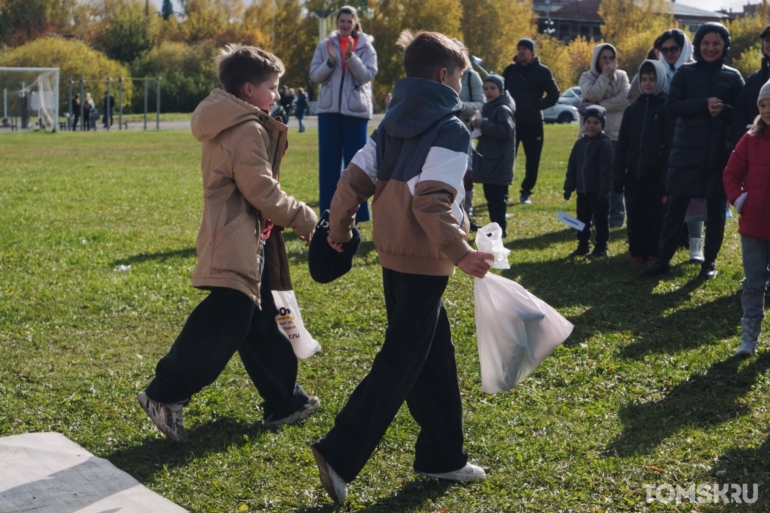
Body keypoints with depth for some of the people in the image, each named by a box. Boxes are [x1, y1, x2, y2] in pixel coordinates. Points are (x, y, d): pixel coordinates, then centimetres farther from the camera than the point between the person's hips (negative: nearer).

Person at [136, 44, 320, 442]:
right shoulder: (248, 130, -14)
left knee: (260, 325, 14)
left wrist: (291, 220, 18)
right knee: (223, 326, -9)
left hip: (239, 241, 11)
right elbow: (263, 192, -17)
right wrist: (305, 218, -5)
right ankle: (165, 394, -4)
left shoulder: (226, 125, 17)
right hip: (239, 244, -11)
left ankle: (285, 402, 22)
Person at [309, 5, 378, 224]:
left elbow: (367, 75, -8)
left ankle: (356, 212, 8)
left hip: (356, 109, -1)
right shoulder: (325, 45, 6)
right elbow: (314, 75, 2)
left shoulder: (366, 47, 3)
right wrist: (330, 61, -15)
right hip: (329, 109, 1)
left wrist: (351, 56, -20)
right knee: (328, 161, 3)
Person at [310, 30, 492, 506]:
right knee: (402, 362, -2)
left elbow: (355, 178, 9)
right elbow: (431, 200, -25)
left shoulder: (393, 124, 10)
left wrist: (340, 227, 22)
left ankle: (443, 455, 23)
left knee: (435, 354, 16)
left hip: (393, 253, 8)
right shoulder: (451, 130, -14)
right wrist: (459, 251, -32)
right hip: (425, 259, -8)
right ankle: (341, 453, -5)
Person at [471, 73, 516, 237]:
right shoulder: (488, 107, 18)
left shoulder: (503, 109, -12)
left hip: (499, 162, -10)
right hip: (488, 160, 10)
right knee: (490, 196, 13)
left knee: (497, 197, -8)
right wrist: (477, 125, 6)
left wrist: (484, 125, -23)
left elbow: (505, 131, -24)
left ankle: (500, 228, -5)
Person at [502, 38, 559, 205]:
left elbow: (553, 95, -1)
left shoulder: (542, 71, -2)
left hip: (533, 124, -1)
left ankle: (526, 192, 14)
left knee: (532, 161, 3)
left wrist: (537, 105, -11)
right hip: (511, 122, 1)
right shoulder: (510, 70, 5)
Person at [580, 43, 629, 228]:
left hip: (616, 133, 0)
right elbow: (592, 95, -15)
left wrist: (599, 106, -13)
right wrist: (604, 75, -11)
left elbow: (625, 99, -9)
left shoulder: (621, 76, 7)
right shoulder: (587, 77, 5)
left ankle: (616, 216, 6)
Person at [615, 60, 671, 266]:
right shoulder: (632, 109, 11)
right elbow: (622, 144, 9)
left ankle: (654, 254, 9)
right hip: (633, 173, 4)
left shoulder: (667, 108, -2)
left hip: (656, 174, -4)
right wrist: (619, 175, 3)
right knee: (635, 216, 7)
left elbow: (670, 144, -9)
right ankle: (637, 253, 15)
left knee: (656, 216, 2)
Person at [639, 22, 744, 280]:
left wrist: (723, 110, -17)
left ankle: (710, 261, 17)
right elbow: (672, 106, -6)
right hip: (686, 151, 0)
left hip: (719, 153, 0)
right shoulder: (685, 73, 4)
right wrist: (704, 104, -19)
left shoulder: (733, 77, 5)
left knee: (715, 210, 5)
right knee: (675, 207, 1)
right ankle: (663, 260, 8)